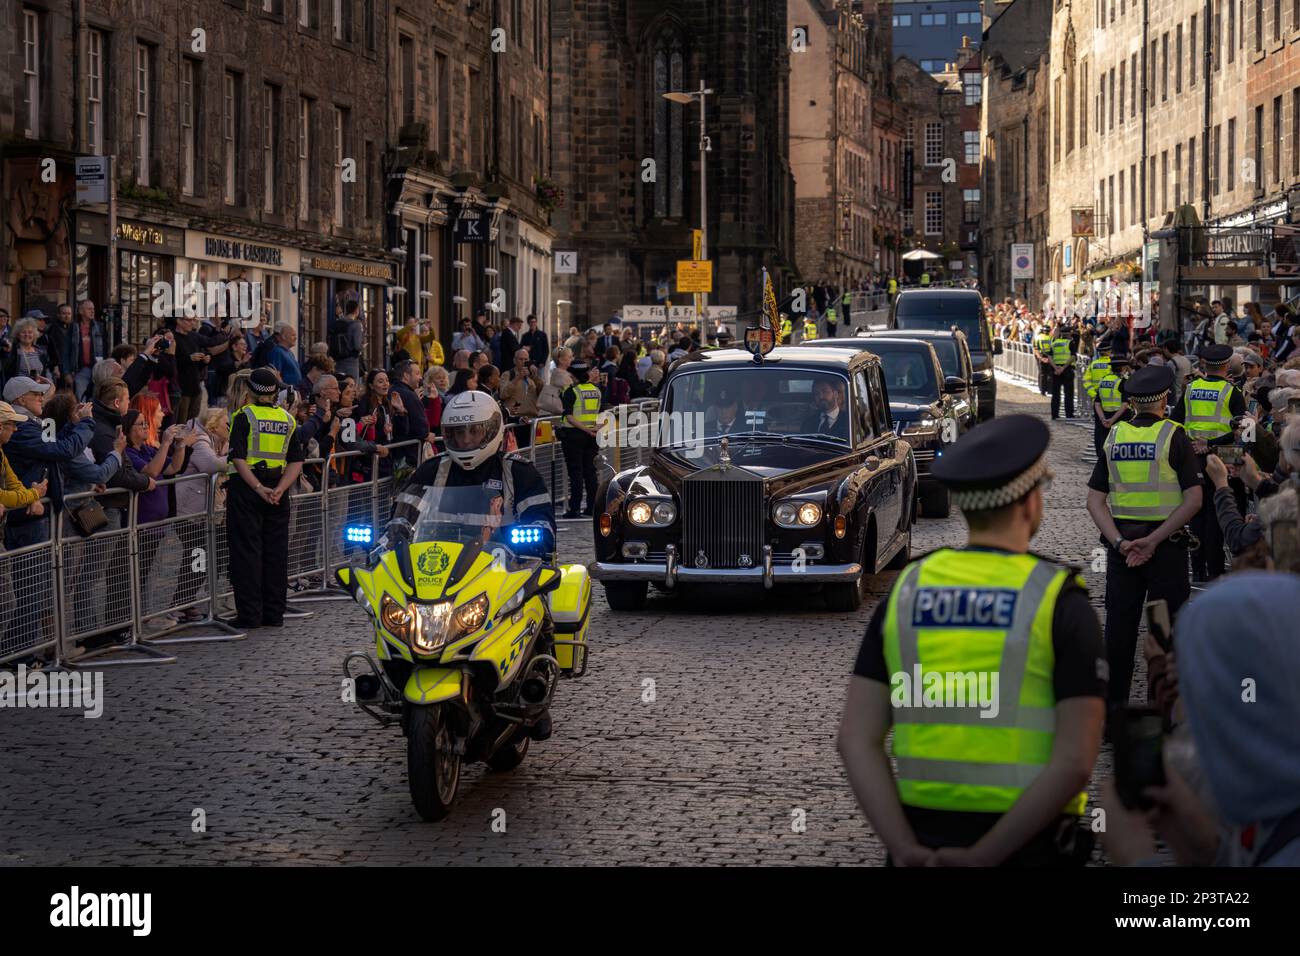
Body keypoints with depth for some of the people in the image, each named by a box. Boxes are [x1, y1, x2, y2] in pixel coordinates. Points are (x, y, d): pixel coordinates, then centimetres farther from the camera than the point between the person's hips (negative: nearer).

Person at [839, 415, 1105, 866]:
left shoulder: (905, 592, 4)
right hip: (1025, 846, -3)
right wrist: (985, 858, -16)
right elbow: (1076, 760, -17)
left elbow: (856, 738, -4)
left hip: (924, 841, 4)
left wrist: (906, 850, -12)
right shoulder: (1062, 604, -8)